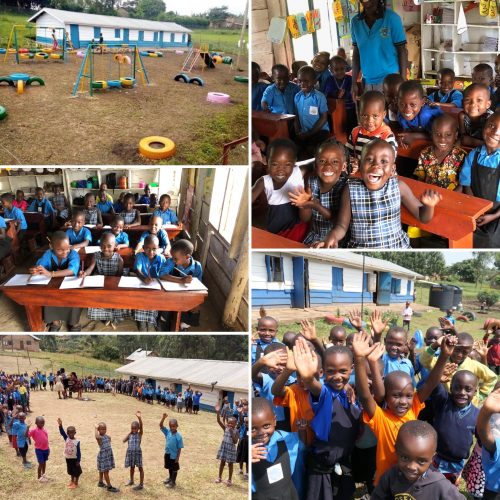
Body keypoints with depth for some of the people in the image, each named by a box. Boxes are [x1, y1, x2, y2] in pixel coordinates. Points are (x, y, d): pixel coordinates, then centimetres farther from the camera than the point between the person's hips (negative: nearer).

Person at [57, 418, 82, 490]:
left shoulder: (77, 441, -18)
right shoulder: (66, 438, -8)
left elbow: (78, 451, -14)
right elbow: (62, 432, -22)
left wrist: (78, 460, -13)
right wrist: (60, 425, -39)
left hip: (75, 459, -4)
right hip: (68, 458, 4)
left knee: (76, 471, 9)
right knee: (71, 471, 22)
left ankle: (76, 483, 25)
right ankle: (72, 481, 42)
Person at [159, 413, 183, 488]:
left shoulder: (178, 436, -20)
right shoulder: (167, 432, -8)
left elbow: (179, 448, -15)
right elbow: (161, 425, -18)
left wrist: (177, 457, -14)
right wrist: (163, 418, -33)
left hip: (174, 455, -5)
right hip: (167, 454, 5)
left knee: (174, 469, 12)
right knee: (169, 467, 25)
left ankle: (173, 482, 26)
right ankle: (170, 478, 45)